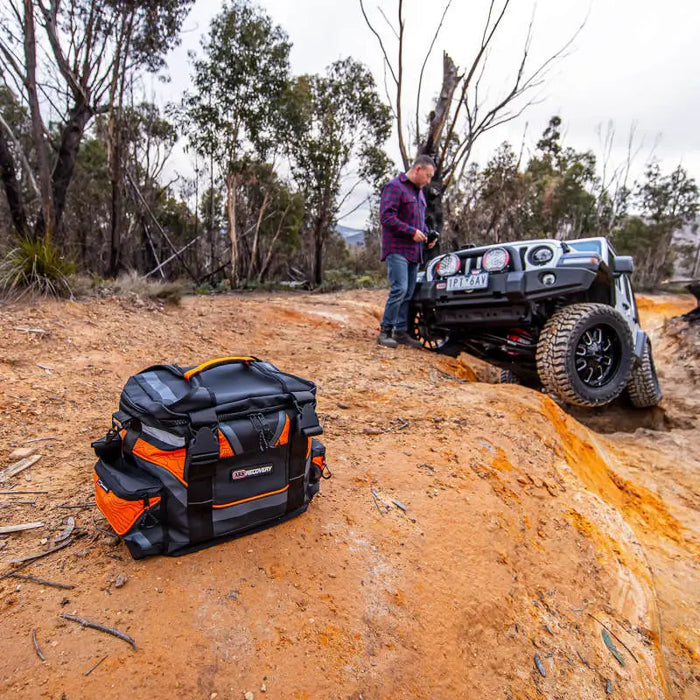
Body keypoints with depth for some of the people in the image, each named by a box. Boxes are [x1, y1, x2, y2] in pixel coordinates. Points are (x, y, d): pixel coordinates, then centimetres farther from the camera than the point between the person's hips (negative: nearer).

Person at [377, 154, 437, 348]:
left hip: (414, 251, 9)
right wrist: (412, 232, -18)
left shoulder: (419, 191, 22)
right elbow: (386, 217, -16)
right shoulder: (394, 186, -6)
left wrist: (427, 235, 11)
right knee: (399, 289, -17)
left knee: (408, 293, 7)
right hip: (397, 249, -9)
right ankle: (385, 331, -8)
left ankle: (401, 331, 13)